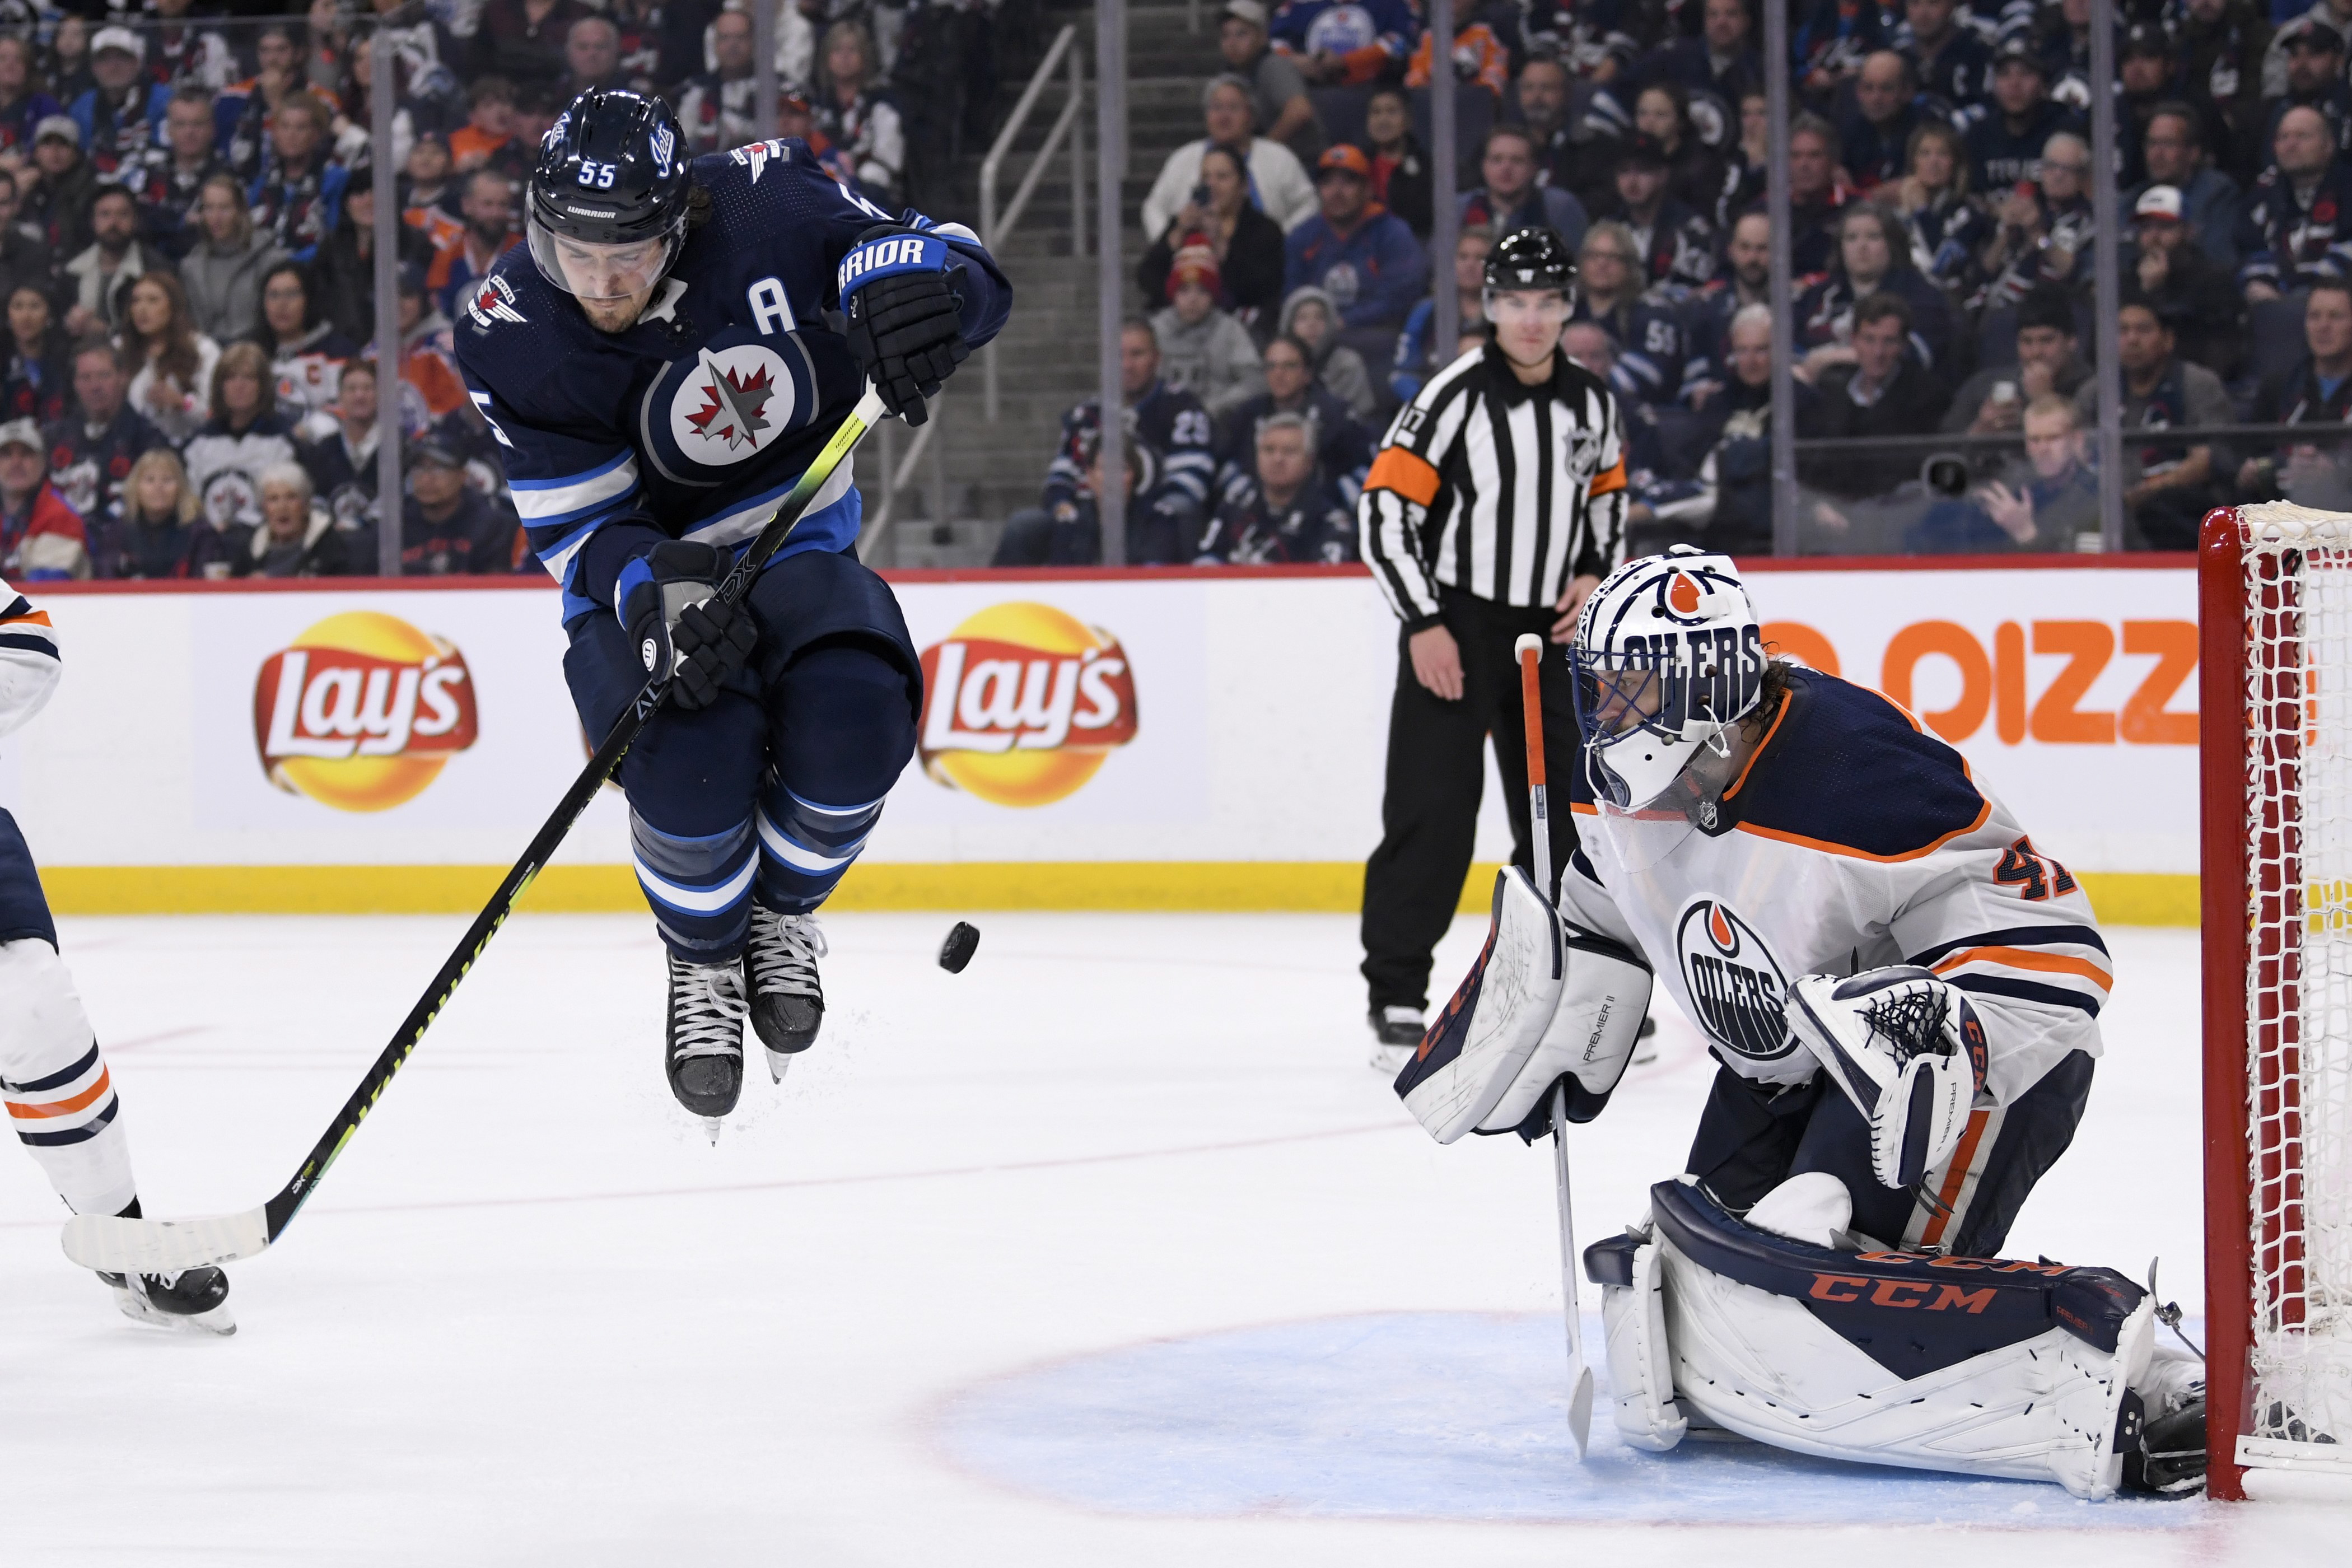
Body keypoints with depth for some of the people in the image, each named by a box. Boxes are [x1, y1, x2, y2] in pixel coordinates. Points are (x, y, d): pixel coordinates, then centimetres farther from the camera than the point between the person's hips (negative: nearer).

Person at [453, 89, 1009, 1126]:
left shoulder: (762, 211, -20)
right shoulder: (511, 338, -20)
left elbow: (956, 270, -20)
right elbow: (580, 527, -17)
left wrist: (907, 282, -45)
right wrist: (660, 590, -39)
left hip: (793, 544, 1)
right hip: (637, 572, -1)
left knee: (852, 720, -30)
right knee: (692, 760, -32)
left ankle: (783, 911, 5)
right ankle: (703, 962, 2)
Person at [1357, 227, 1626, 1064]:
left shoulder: (1591, 401, 5)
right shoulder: (1457, 397, -14)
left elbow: (1607, 495, 21)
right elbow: (1384, 508, -15)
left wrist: (1595, 574, 3)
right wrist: (1424, 625, -18)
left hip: (1549, 628, 6)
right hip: (1454, 624, -6)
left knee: (1567, 816, 10)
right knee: (1433, 811, -11)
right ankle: (1397, 995, -6)